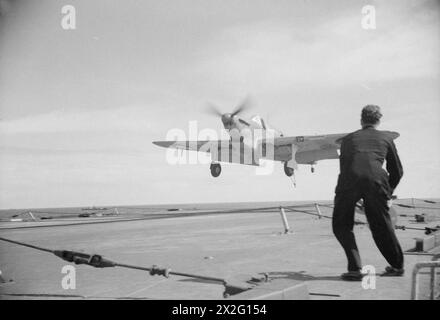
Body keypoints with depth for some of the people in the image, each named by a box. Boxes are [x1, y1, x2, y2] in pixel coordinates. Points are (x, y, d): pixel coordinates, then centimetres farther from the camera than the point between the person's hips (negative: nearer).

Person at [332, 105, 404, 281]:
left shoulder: (348, 139, 28)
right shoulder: (386, 137, 26)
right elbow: (397, 171, 28)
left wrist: (355, 196, 39)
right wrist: (388, 193, 41)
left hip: (349, 180, -1)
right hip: (376, 180, 1)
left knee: (341, 226, 15)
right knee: (382, 226, 19)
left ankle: (355, 268, 7)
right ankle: (397, 266, 35)